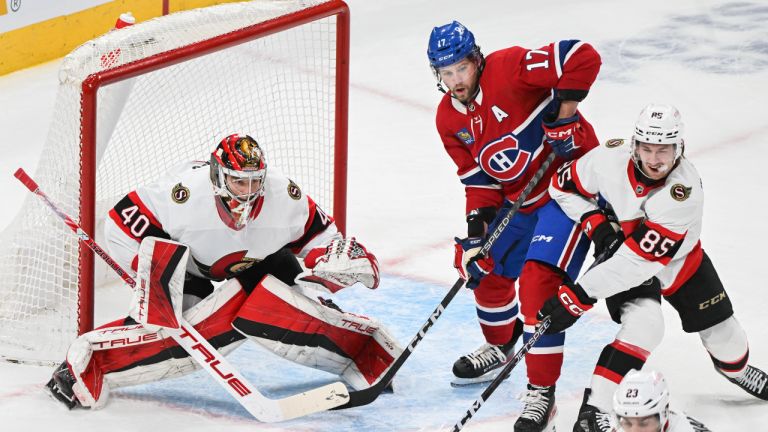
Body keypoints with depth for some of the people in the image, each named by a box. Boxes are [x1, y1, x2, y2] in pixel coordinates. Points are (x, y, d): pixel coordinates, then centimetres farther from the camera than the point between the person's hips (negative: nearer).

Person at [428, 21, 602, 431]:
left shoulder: (508, 69, -23)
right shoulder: (449, 119, 0)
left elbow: (582, 57, -28)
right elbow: (478, 177, 4)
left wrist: (564, 109, -25)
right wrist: (477, 221, -11)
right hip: (517, 196, 9)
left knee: (540, 279, -19)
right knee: (482, 262, 16)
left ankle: (542, 391, -14)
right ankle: (501, 346, 43)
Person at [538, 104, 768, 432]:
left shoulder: (685, 192, -38)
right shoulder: (609, 159, -29)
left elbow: (639, 260, -40)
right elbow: (563, 185, -8)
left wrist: (579, 295, -41)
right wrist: (595, 223, -22)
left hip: (679, 259, 1)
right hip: (618, 252, -1)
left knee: (721, 330, 13)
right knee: (642, 327, -27)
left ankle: (737, 369, 49)